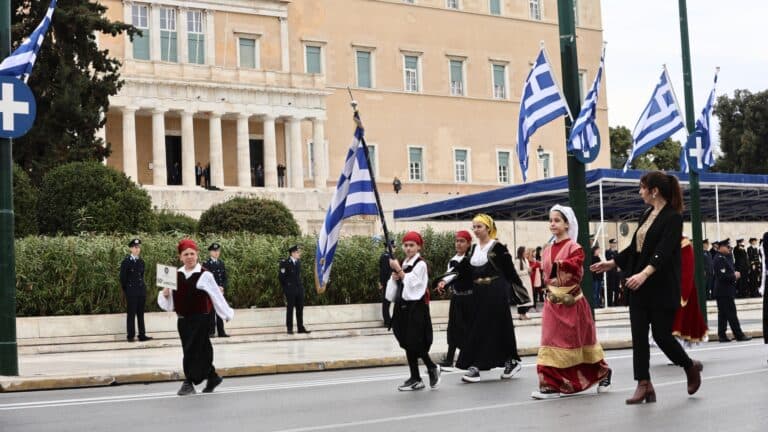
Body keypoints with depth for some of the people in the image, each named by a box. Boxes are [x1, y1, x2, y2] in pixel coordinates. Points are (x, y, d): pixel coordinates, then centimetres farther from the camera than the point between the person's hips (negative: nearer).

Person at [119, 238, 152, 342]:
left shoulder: (141, 262, 10)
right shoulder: (126, 261, -5)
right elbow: (123, 278, -3)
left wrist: (143, 287, 12)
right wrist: (125, 291, -3)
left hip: (141, 290, 5)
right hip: (131, 291, -5)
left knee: (141, 313, 7)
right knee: (131, 313, -1)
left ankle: (142, 335, 9)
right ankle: (131, 336, 4)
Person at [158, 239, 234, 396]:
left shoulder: (204, 275, -9)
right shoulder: (176, 275, 5)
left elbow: (217, 297, -2)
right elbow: (169, 304, 9)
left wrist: (228, 314, 4)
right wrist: (165, 293, -12)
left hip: (200, 319, -5)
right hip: (183, 320, 5)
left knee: (192, 350, -6)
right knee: (201, 351, 14)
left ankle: (189, 383, 3)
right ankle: (212, 377, 30)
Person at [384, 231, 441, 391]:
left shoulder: (420, 264, -8)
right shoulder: (403, 264, 14)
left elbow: (410, 282, -17)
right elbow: (396, 288, 17)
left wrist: (398, 270, -18)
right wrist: (394, 278, -2)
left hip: (416, 307, -7)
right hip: (403, 307, 8)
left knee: (415, 342, -8)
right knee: (408, 343, 7)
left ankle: (432, 368, 12)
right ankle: (415, 378, 11)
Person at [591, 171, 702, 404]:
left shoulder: (673, 217, -12)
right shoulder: (647, 214, 11)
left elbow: (663, 251, -24)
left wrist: (644, 274, -36)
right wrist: (612, 263, 18)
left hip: (662, 288, -7)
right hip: (639, 286, 7)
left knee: (661, 334, -1)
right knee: (639, 335, 1)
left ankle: (691, 367, 25)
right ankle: (644, 385, 5)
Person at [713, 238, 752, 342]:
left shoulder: (727, 258, 16)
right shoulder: (719, 259, -16)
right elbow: (722, 275, -23)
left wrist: (736, 274, 6)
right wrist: (734, 276, -12)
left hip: (725, 291, 10)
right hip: (725, 292, -10)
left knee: (723, 314, 10)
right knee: (731, 314, -6)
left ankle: (722, 335, 11)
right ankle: (739, 335, -4)